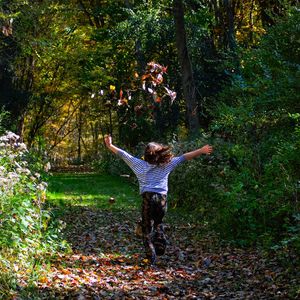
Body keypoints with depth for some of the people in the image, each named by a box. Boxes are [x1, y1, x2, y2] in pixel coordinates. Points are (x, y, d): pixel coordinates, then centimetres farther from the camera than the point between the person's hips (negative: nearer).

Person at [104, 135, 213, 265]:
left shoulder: (141, 165, 5)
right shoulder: (166, 164, 7)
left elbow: (124, 154, 9)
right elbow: (184, 157, 8)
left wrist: (110, 146, 17)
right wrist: (202, 151, 11)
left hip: (148, 198, -2)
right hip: (162, 198, 2)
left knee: (147, 228, 5)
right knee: (158, 223, 27)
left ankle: (151, 257, 0)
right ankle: (160, 247, 17)